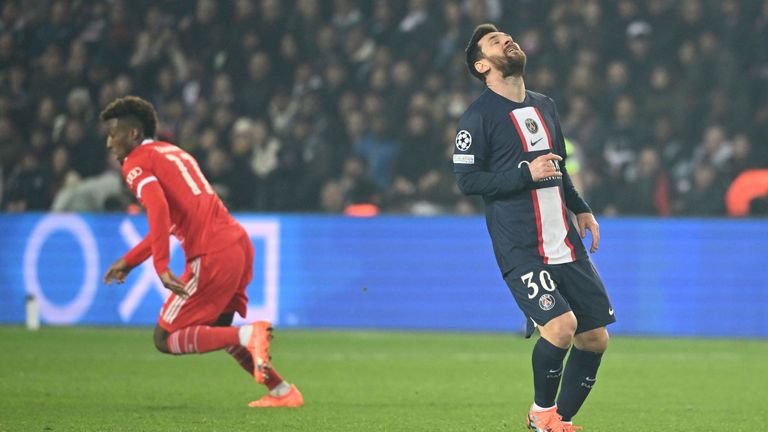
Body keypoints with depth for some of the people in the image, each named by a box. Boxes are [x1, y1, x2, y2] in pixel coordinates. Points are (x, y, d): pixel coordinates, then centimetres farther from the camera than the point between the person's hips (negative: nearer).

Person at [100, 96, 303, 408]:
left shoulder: (136, 163, -1)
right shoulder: (173, 153, 26)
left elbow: (159, 210, -20)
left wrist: (162, 268, -24)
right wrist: (129, 261, 37)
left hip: (212, 256, -9)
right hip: (239, 243, 9)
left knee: (165, 339, -1)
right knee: (218, 330, 27)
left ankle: (249, 335, -17)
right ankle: (282, 391, 19)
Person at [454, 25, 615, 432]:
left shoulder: (544, 106, 17)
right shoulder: (478, 116, -5)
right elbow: (466, 179, -11)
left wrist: (581, 209, 18)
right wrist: (526, 174, -18)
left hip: (565, 243, 7)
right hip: (521, 249, -7)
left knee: (595, 337, 3)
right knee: (561, 325, -22)